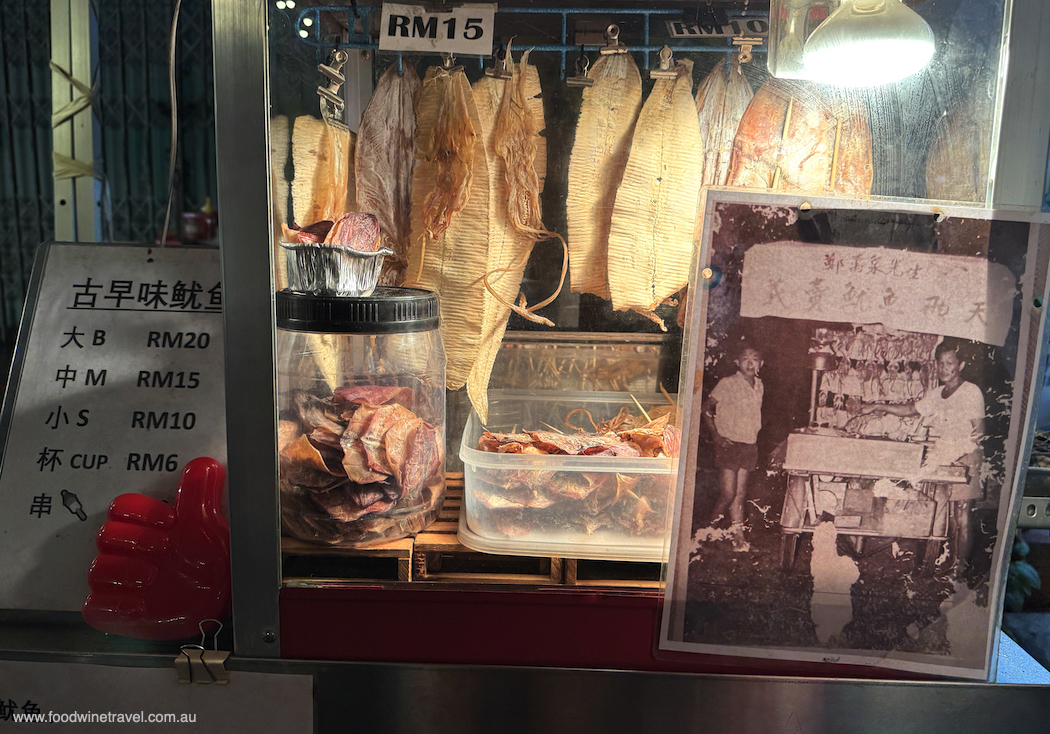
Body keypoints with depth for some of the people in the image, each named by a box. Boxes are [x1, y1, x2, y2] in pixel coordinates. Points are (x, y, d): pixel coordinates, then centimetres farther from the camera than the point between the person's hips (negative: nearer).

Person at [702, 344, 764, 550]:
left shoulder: (758, 386, 9)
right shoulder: (727, 384, -9)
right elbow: (707, 410, -5)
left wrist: (755, 445, 12)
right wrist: (717, 436, -12)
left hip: (749, 446, 5)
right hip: (729, 445, -5)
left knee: (740, 493, 8)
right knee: (728, 493, -8)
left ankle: (738, 536, 15)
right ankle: (710, 526, 14)